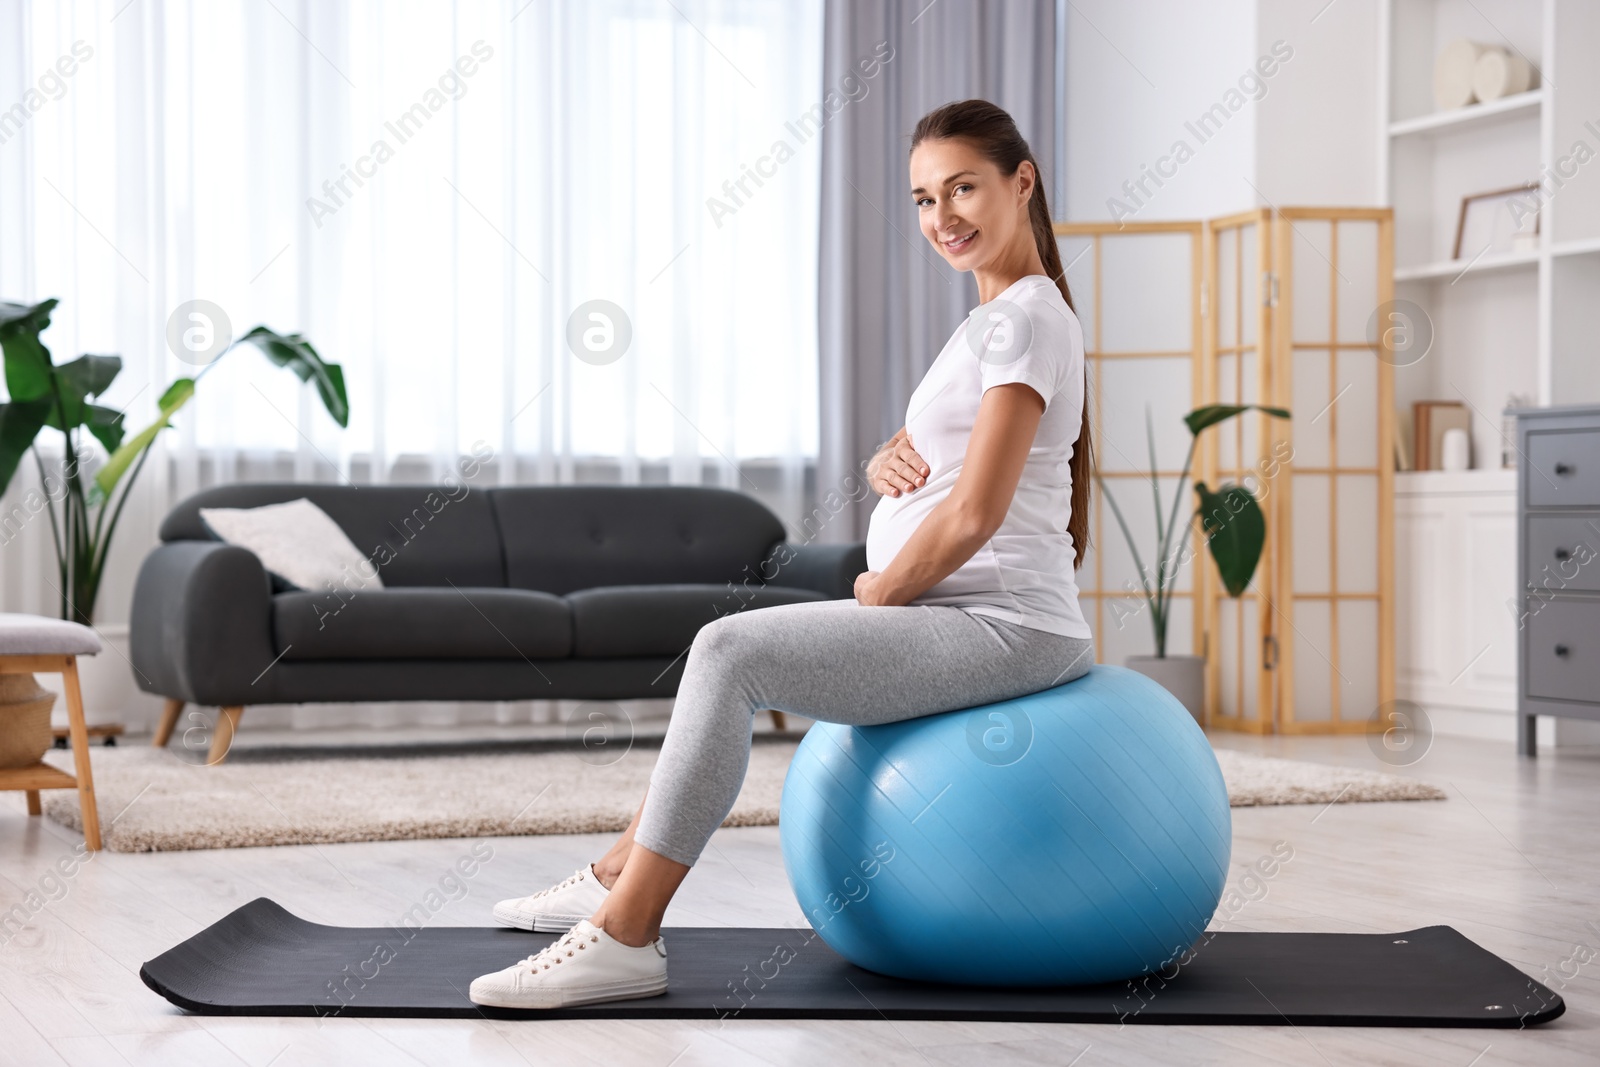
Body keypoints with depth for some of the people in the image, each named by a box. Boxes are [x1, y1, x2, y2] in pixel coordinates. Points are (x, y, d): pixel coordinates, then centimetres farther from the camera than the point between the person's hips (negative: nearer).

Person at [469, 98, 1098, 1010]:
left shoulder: (1026, 317, -13)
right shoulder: (994, 318, 19)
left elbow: (975, 512, -20)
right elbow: (915, 458, 22)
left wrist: (880, 594, -7)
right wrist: (890, 462, -1)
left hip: (1004, 627, -10)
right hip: (959, 618, 10)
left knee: (732, 651, -21)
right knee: (729, 648, 18)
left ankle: (624, 938, -21)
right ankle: (621, 878, 24)